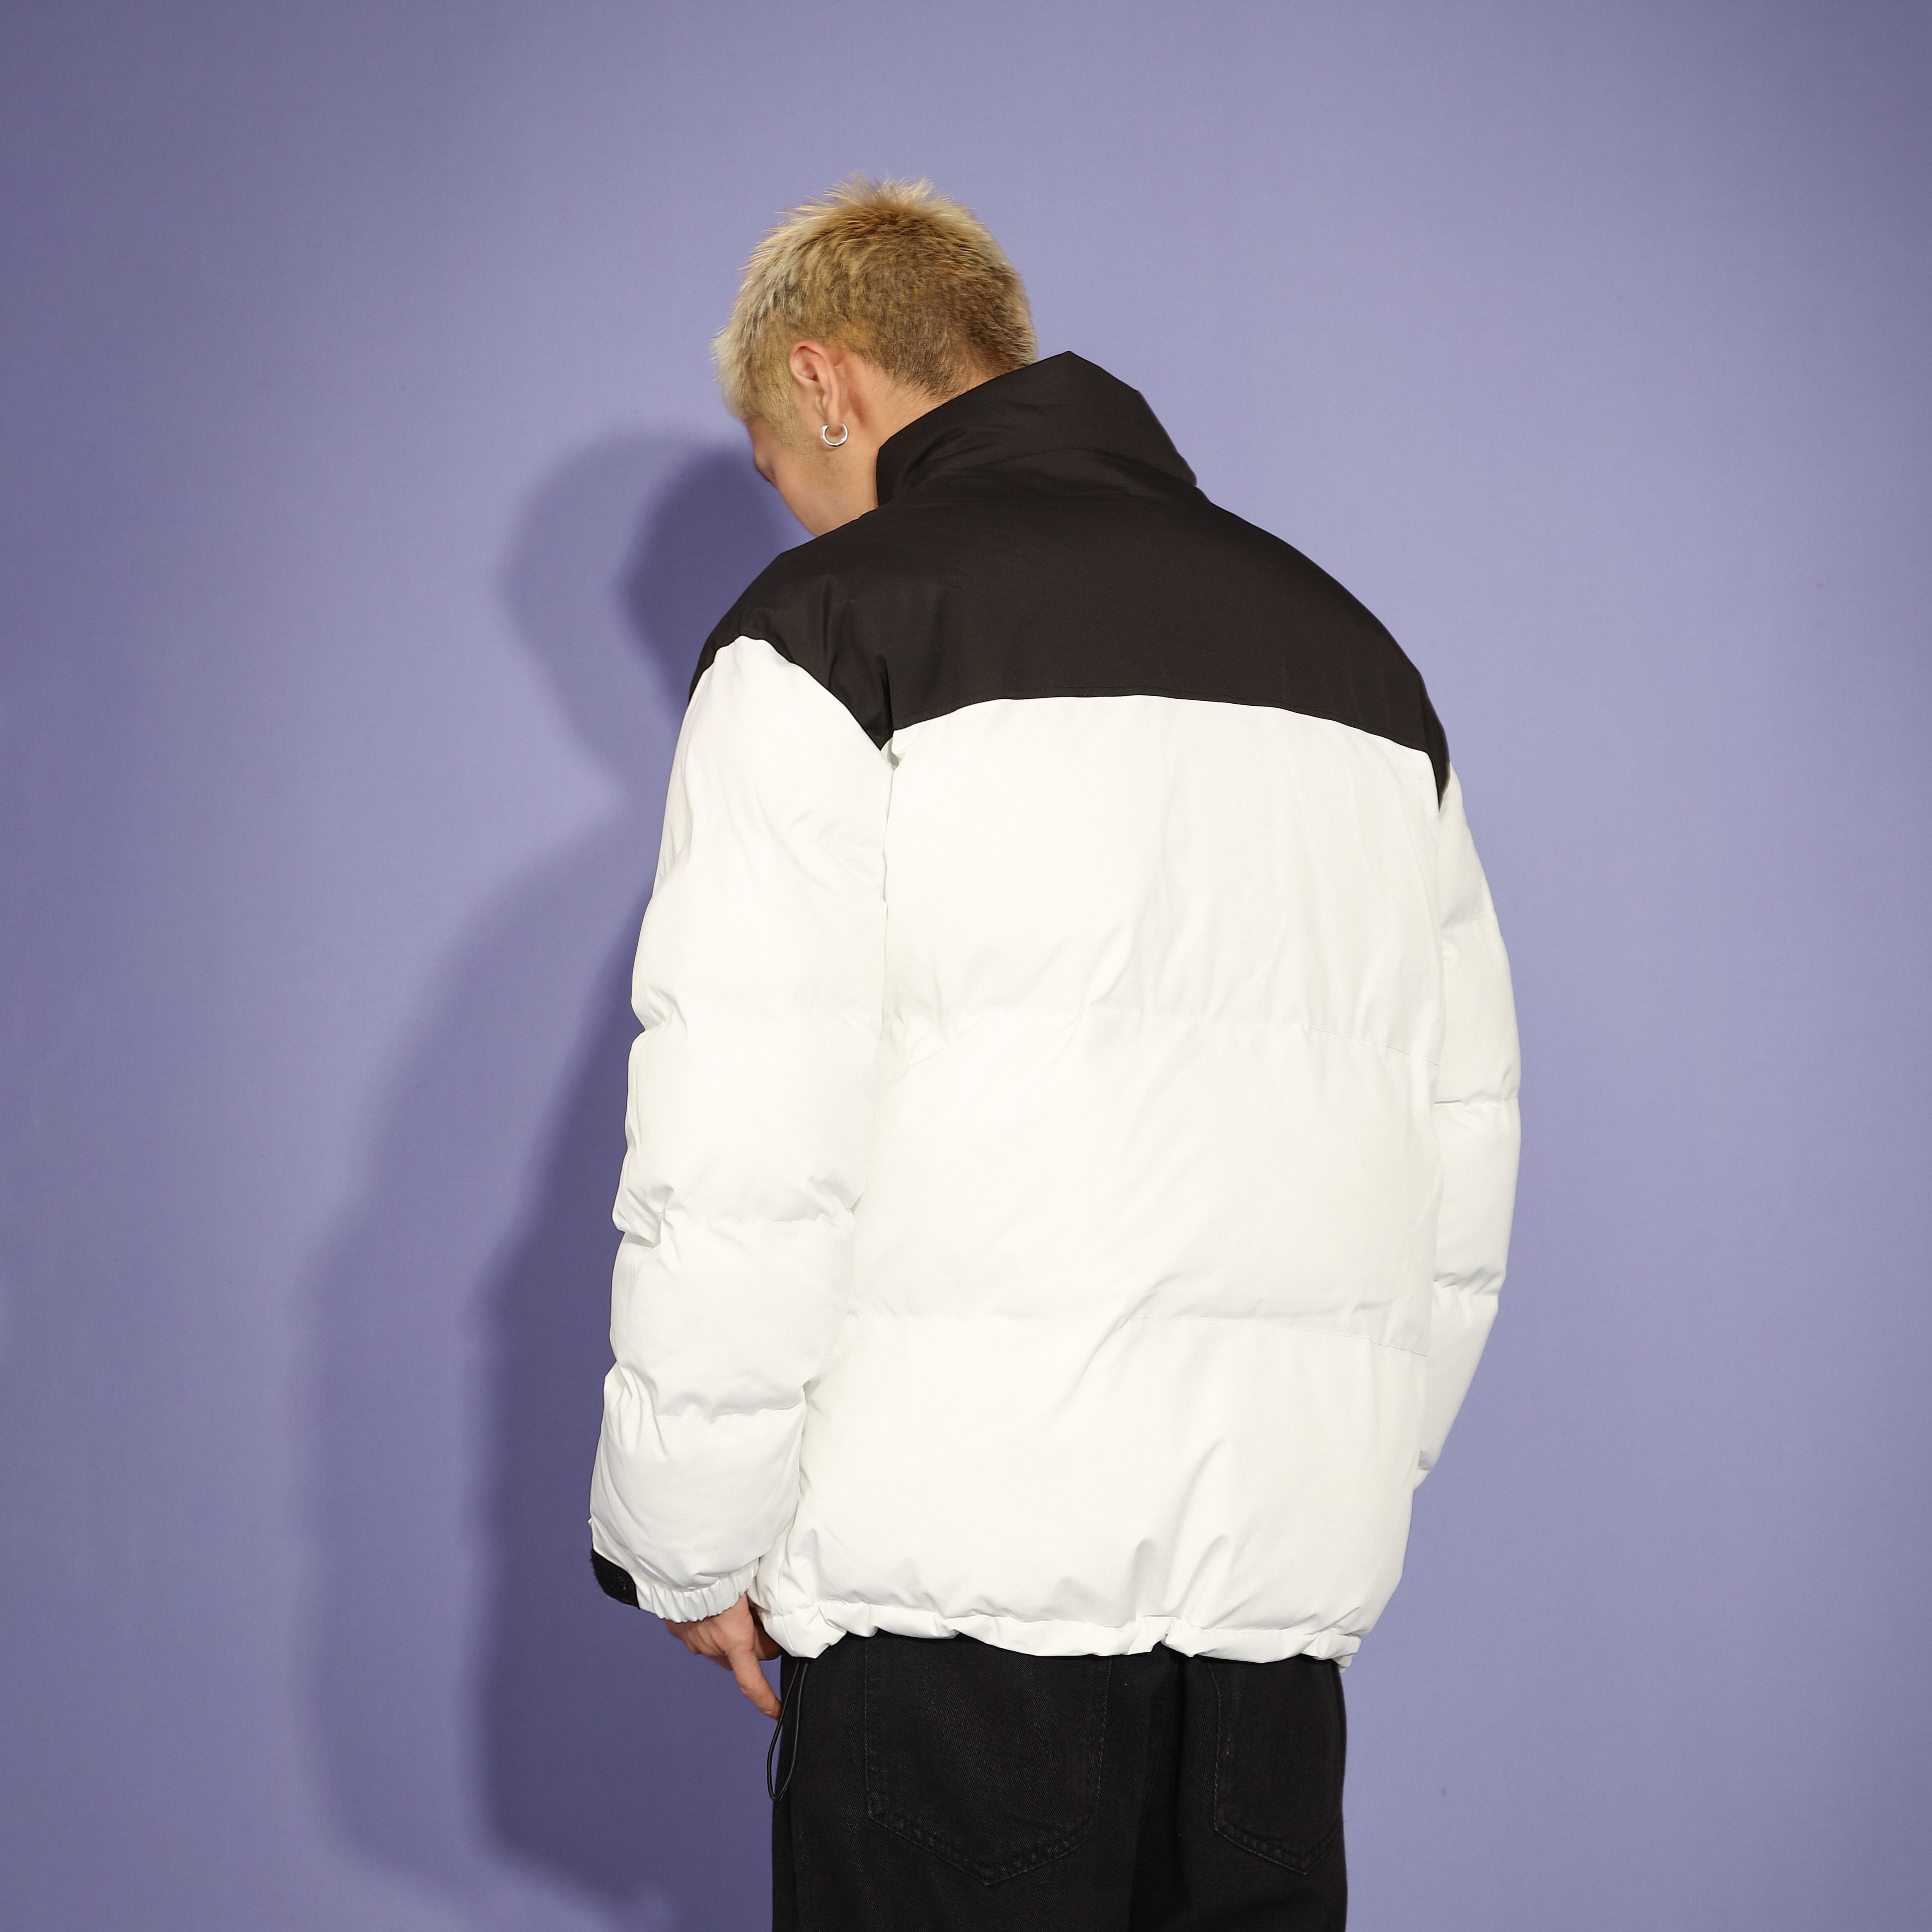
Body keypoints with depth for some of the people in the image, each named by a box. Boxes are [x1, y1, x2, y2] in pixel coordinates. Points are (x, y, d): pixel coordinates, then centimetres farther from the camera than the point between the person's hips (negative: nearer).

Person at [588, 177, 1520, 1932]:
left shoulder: (836, 623, -2)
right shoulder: (1347, 646, 17)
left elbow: (746, 1149, -11)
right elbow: (1467, 1141, 16)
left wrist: (695, 1537, -1)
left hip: (972, 1540, -6)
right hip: (1287, 1572, 6)